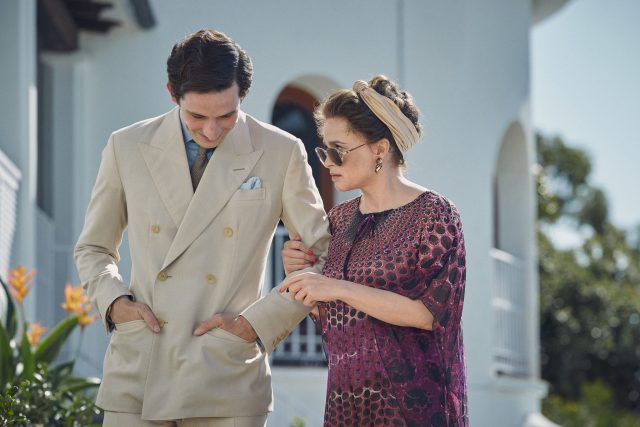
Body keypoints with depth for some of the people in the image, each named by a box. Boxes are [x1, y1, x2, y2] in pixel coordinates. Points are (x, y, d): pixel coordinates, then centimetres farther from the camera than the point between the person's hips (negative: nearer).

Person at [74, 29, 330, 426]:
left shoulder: (281, 153, 1)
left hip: (227, 383, -1)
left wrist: (256, 323, -3)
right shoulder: (127, 148, 6)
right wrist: (114, 301, -1)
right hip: (137, 379, 2)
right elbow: (94, 249, 18)